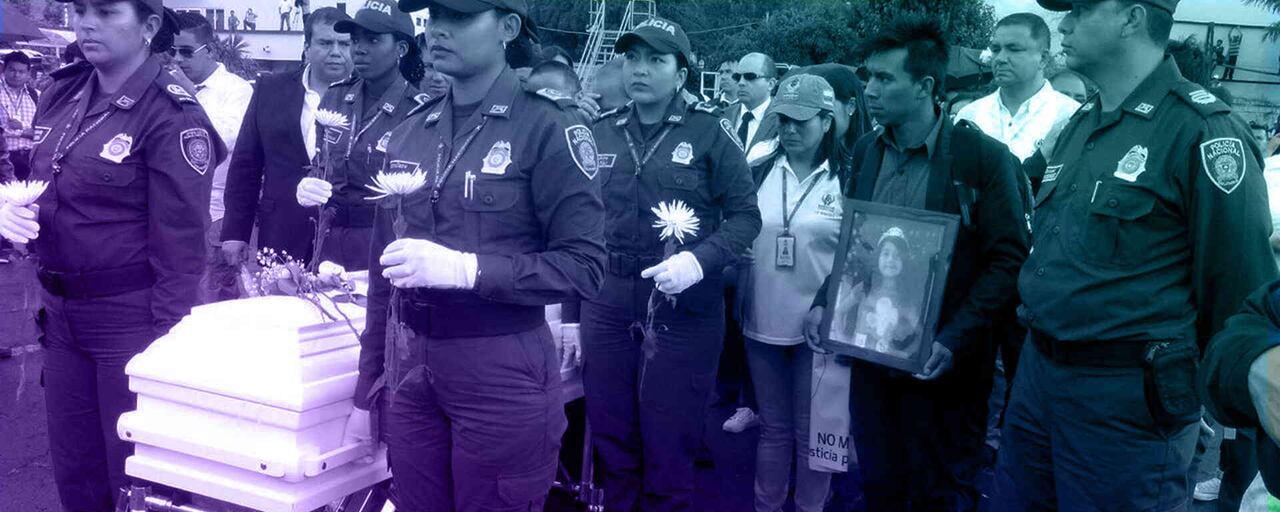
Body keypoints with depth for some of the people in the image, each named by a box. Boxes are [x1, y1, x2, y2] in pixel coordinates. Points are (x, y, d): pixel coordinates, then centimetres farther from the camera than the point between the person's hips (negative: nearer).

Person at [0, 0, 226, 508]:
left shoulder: (171, 114, -15)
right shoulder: (61, 94, 7)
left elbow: (179, 245, -16)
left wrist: (166, 342, -19)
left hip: (131, 317, -7)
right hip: (61, 312, 7)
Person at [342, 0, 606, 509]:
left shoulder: (547, 128, -9)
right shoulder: (409, 132, 9)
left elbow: (584, 266, -14)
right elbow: (381, 271, 13)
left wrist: (463, 268, -23)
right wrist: (367, 390, 13)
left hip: (501, 376, -5)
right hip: (408, 372, 5)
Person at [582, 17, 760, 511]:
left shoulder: (710, 131, -4)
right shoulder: (602, 132, 7)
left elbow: (745, 215, -4)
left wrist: (698, 260, -21)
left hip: (683, 307, -3)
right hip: (605, 302, 4)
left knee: (668, 449, 6)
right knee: (611, 442, 14)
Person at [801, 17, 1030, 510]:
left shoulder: (983, 157, -11)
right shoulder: (866, 151, 7)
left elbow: (1006, 258, -12)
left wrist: (953, 339, -20)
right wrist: (823, 303, -1)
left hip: (939, 363, -5)